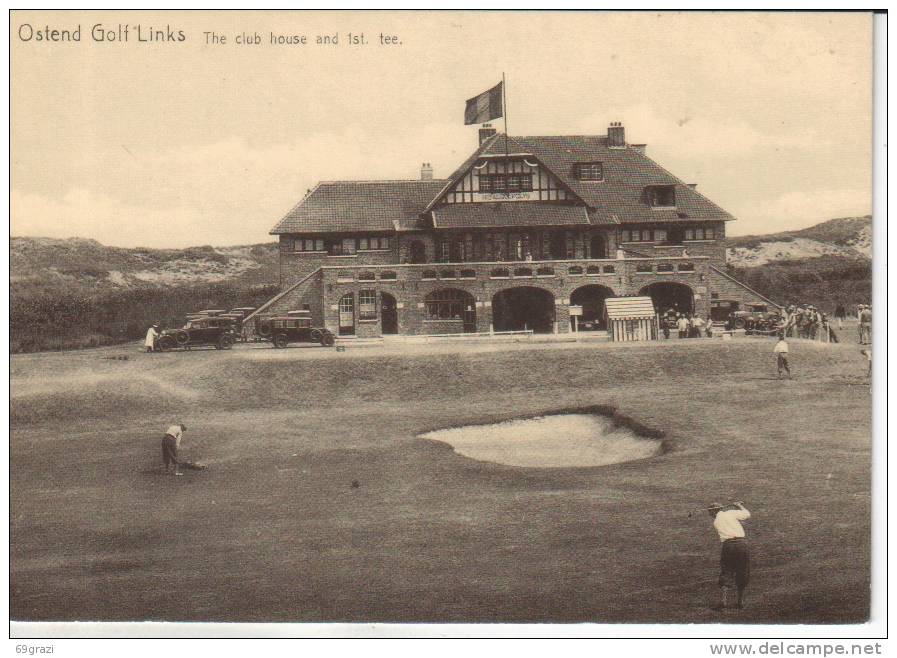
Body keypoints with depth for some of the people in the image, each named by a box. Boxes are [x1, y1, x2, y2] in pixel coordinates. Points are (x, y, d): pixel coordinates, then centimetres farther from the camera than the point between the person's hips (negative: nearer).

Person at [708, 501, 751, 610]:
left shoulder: (715, 523, 15)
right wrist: (740, 506, 34)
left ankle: (723, 600, -1)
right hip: (741, 543, -1)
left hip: (727, 545, 1)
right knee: (742, 574, 11)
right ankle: (739, 601, 15)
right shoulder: (731, 513, 8)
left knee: (726, 573, 9)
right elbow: (747, 515, 15)